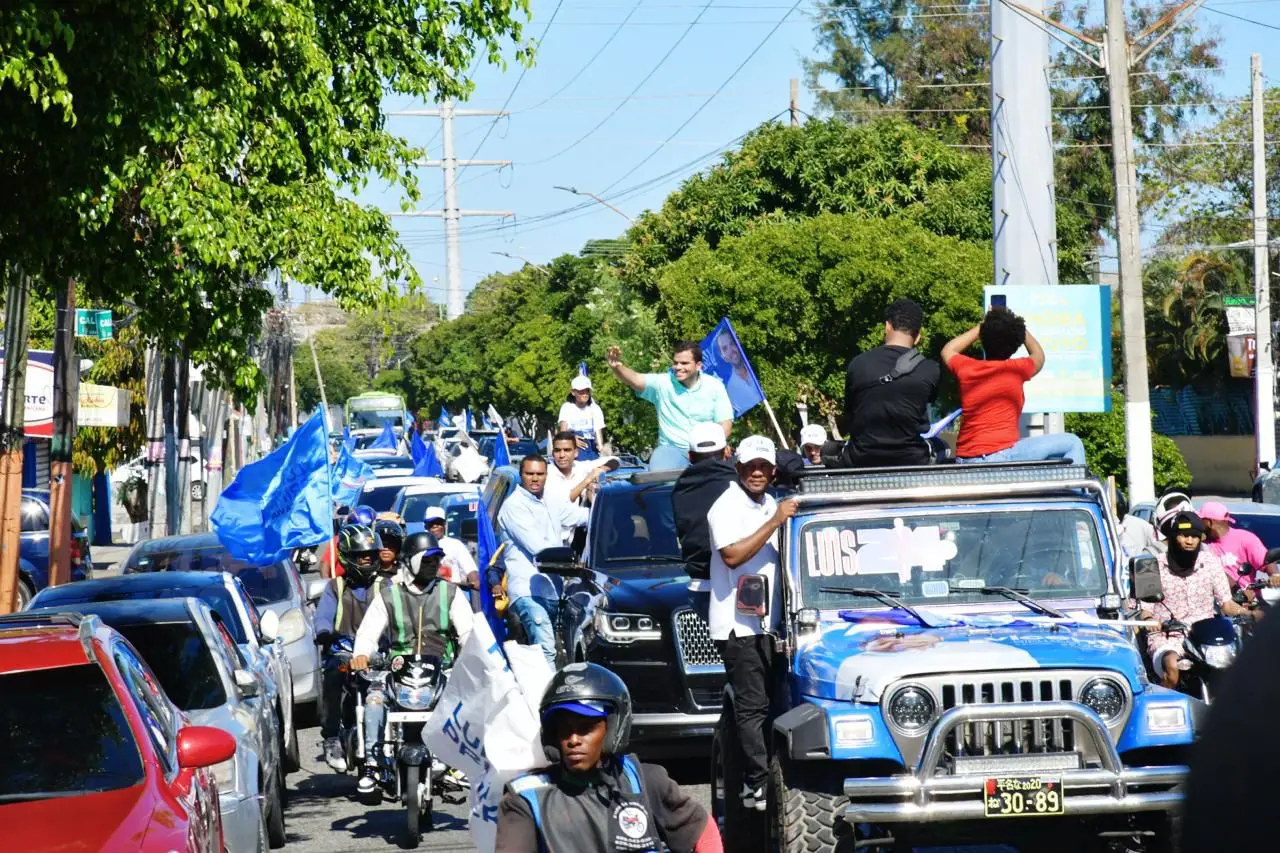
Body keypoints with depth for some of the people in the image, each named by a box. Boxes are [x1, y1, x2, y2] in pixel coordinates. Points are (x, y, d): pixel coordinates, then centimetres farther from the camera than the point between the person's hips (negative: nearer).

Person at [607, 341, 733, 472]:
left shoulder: (715, 386, 0)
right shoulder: (662, 383, -3)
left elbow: (725, 423, -1)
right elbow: (635, 380, -19)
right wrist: (617, 368, -42)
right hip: (672, 448, -1)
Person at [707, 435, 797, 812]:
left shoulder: (770, 505, 17)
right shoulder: (728, 506, -8)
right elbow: (733, 555, -22)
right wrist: (775, 522, -22)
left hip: (767, 622, 8)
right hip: (737, 623, -8)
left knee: (763, 703, 8)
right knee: (752, 706, -10)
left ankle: (750, 778, 14)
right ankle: (758, 786, -10)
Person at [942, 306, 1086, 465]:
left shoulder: (966, 369, 4)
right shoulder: (1016, 370, -5)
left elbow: (948, 351, 31)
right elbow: (1038, 356, 21)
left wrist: (982, 327, 32)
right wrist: (1017, 328, 34)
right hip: (1000, 454, -5)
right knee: (1071, 444, 4)